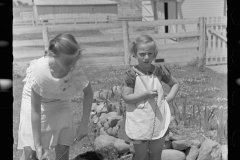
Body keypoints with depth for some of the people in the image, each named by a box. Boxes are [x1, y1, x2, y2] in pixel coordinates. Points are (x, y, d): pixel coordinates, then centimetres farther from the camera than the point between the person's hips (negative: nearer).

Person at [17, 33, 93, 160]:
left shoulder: (76, 68, -31)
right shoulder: (40, 70, -38)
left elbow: (88, 93, -12)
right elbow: (35, 110, -28)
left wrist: (83, 124, -15)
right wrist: (37, 144, -24)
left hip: (60, 101, 3)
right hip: (35, 100, -2)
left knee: (63, 148, -2)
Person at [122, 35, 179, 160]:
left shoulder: (160, 71, -2)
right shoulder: (132, 74, -11)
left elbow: (175, 84, 13)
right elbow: (126, 97, -13)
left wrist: (168, 98, -2)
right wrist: (146, 94, -24)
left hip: (158, 122, 3)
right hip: (139, 123, -3)